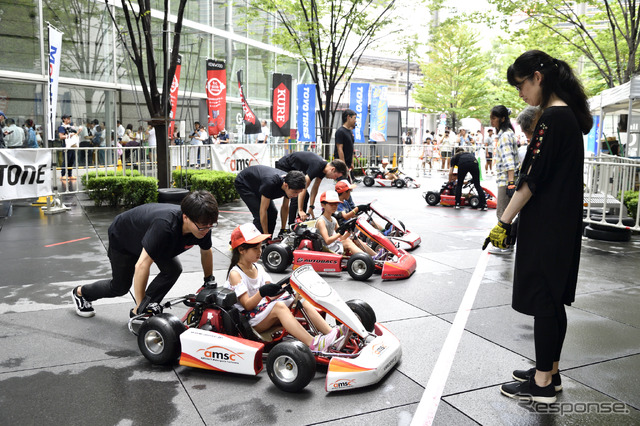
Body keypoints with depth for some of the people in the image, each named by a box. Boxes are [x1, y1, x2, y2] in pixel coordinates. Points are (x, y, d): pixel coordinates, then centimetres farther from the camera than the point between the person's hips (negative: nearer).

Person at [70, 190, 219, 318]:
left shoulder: (203, 224, -27)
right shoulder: (165, 226, -49)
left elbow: (206, 251, -5)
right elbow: (141, 265, -47)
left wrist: (209, 281, 6)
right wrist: (140, 305, -41)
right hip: (122, 238, -6)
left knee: (173, 269, -15)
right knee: (120, 287, 8)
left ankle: (138, 313, -2)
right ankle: (80, 292, 38)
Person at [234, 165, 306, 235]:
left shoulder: (289, 182, -20)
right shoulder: (270, 183, -42)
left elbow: (285, 207, -5)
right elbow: (263, 210, -33)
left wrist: (283, 230, -2)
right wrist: (266, 234, -28)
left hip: (256, 184, 7)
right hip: (243, 184, -7)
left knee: (273, 213, -3)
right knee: (259, 216, -20)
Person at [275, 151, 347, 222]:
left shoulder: (324, 168, -6)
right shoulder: (316, 166, -34)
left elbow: (315, 188, 0)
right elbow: (303, 188, -35)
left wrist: (311, 207, -4)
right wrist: (300, 210, -34)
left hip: (293, 169, 9)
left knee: (305, 196, 5)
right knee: (296, 197, -16)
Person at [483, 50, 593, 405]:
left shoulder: (552, 117, -17)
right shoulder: (569, 115, 13)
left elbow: (532, 179, -20)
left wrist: (504, 221, -15)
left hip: (546, 228, -10)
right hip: (563, 225, 10)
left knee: (542, 300, -1)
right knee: (553, 300, 16)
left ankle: (542, 384, 11)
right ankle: (550, 372, 29)